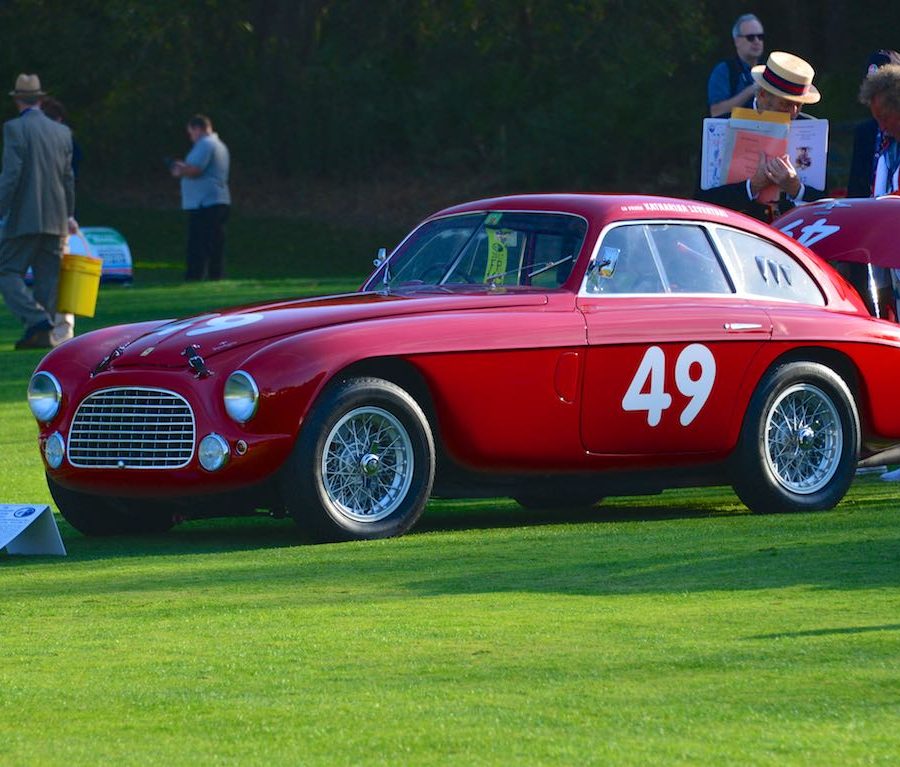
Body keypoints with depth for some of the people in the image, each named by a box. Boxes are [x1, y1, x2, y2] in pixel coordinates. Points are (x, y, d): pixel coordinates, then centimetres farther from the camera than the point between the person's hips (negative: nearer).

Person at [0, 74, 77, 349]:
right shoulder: (62, 132, 10)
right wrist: (69, 215, 24)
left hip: (25, 218, -6)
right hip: (56, 219, 6)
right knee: (47, 278, 9)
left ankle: (37, 319, -18)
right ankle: (44, 334, 5)